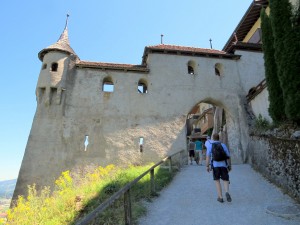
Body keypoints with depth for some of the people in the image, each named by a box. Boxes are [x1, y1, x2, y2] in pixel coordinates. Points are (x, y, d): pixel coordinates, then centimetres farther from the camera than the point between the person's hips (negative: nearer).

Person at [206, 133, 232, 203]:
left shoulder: (210, 145, 2)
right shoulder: (223, 145, 6)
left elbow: (208, 156, -5)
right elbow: (228, 156, 5)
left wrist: (207, 166, -1)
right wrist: (230, 166, 15)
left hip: (215, 165, -1)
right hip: (224, 165, 1)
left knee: (217, 181, 13)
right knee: (225, 180, 12)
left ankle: (220, 197, 10)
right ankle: (227, 192, -15)